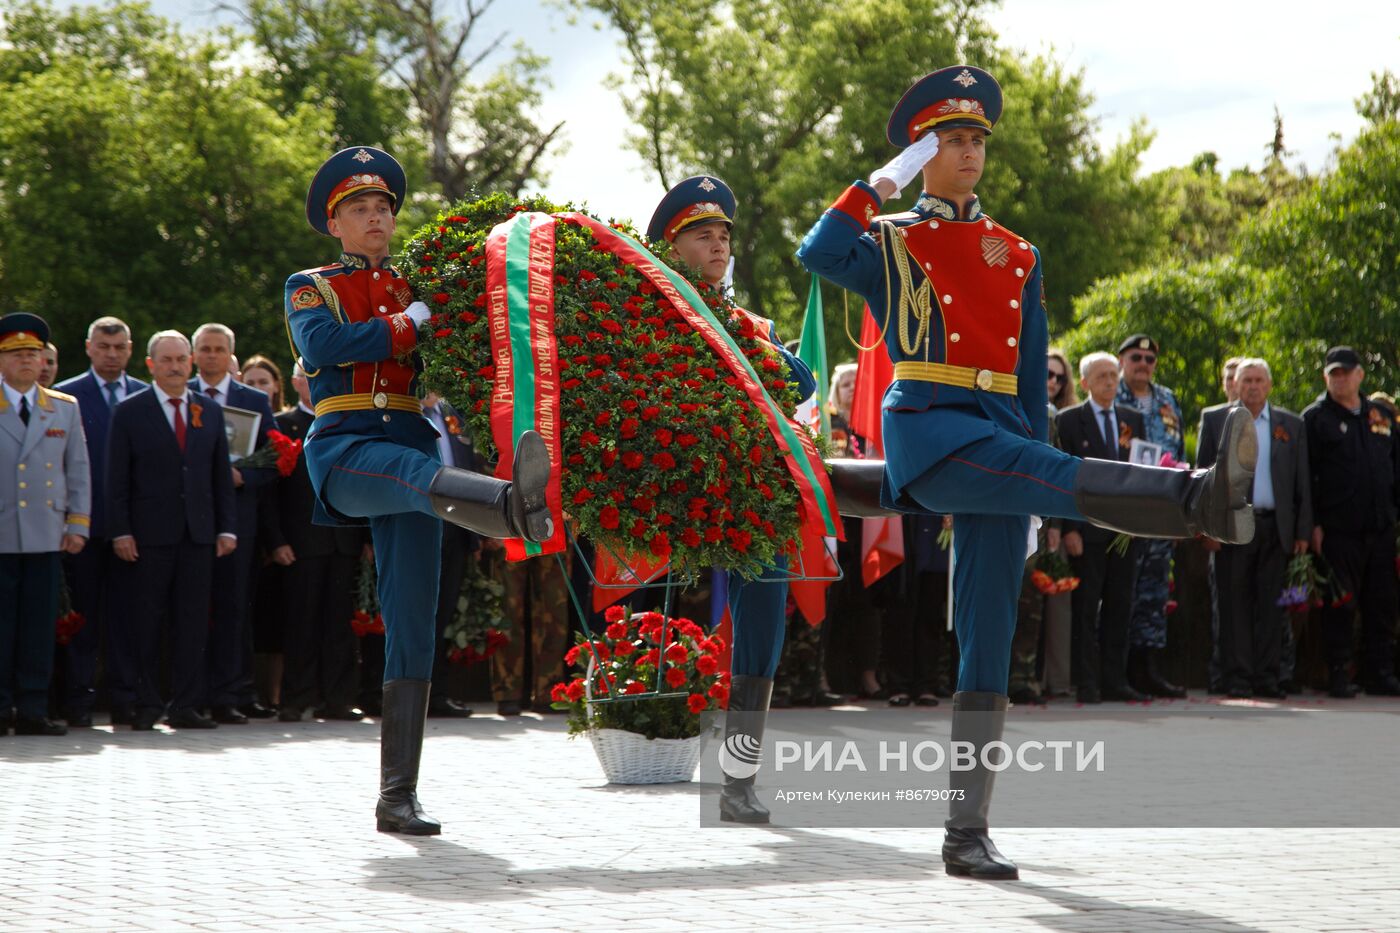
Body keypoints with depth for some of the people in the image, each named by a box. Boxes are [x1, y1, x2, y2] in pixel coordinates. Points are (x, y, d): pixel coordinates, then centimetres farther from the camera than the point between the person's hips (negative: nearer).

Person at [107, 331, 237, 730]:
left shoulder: (210, 411, 13)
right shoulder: (129, 412, 3)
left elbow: (222, 476, 13)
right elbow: (117, 479, 0)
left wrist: (227, 528, 6)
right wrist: (120, 531, -8)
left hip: (199, 532, 3)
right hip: (149, 533, -3)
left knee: (193, 621, 2)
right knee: (147, 621, -1)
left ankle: (186, 706, 5)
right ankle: (146, 704, 5)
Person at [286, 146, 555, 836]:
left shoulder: (420, 289, 26)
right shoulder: (310, 287, 15)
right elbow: (324, 345, -8)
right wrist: (412, 324, -10)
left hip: (415, 446, 4)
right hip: (345, 450, -4)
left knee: (412, 625, -3)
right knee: (420, 474, -39)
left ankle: (398, 799, -3)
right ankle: (519, 507, -74)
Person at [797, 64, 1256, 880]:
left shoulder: (1017, 256, 22)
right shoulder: (889, 242, 11)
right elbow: (819, 255, -12)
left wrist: (1029, 496, 16)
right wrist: (885, 179, -6)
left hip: (1001, 435, 4)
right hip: (928, 425, -4)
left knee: (990, 642, -1)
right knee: (1050, 475, -34)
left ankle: (969, 834, -1)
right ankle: (1199, 499, -61)